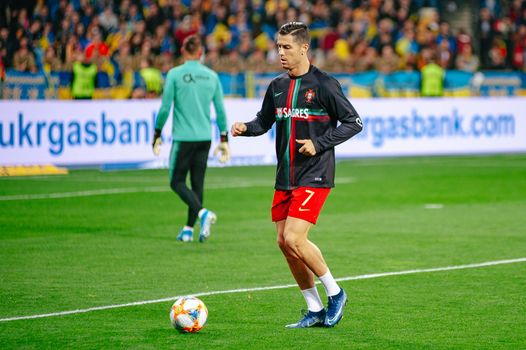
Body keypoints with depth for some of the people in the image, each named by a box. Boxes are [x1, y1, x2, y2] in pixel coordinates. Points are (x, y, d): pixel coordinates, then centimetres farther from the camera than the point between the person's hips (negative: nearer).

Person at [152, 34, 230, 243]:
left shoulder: (175, 74, -6)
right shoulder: (212, 76, 6)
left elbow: (165, 108, -6)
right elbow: (220, 111, 8)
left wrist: (157, 134, 5)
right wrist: (224, 140, 15)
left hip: (183, 137, -4)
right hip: (205, 137, 4)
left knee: (177, 182, 3)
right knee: (197, 183, 10)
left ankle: (203, 213, -20)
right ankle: (188, 229, 12)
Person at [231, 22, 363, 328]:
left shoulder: (323, 84, -9)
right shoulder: (277, 87, 10)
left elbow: (353, 122, -7)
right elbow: (265, 121, 22)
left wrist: (319, 143, -15)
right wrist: (246, 128, 0)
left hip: (314, 177, -7)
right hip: (285, 178, 7)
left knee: (294, 238, -17)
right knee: (284, 242, 5)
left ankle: (335, 293, 4)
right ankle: (315, 310, 17)